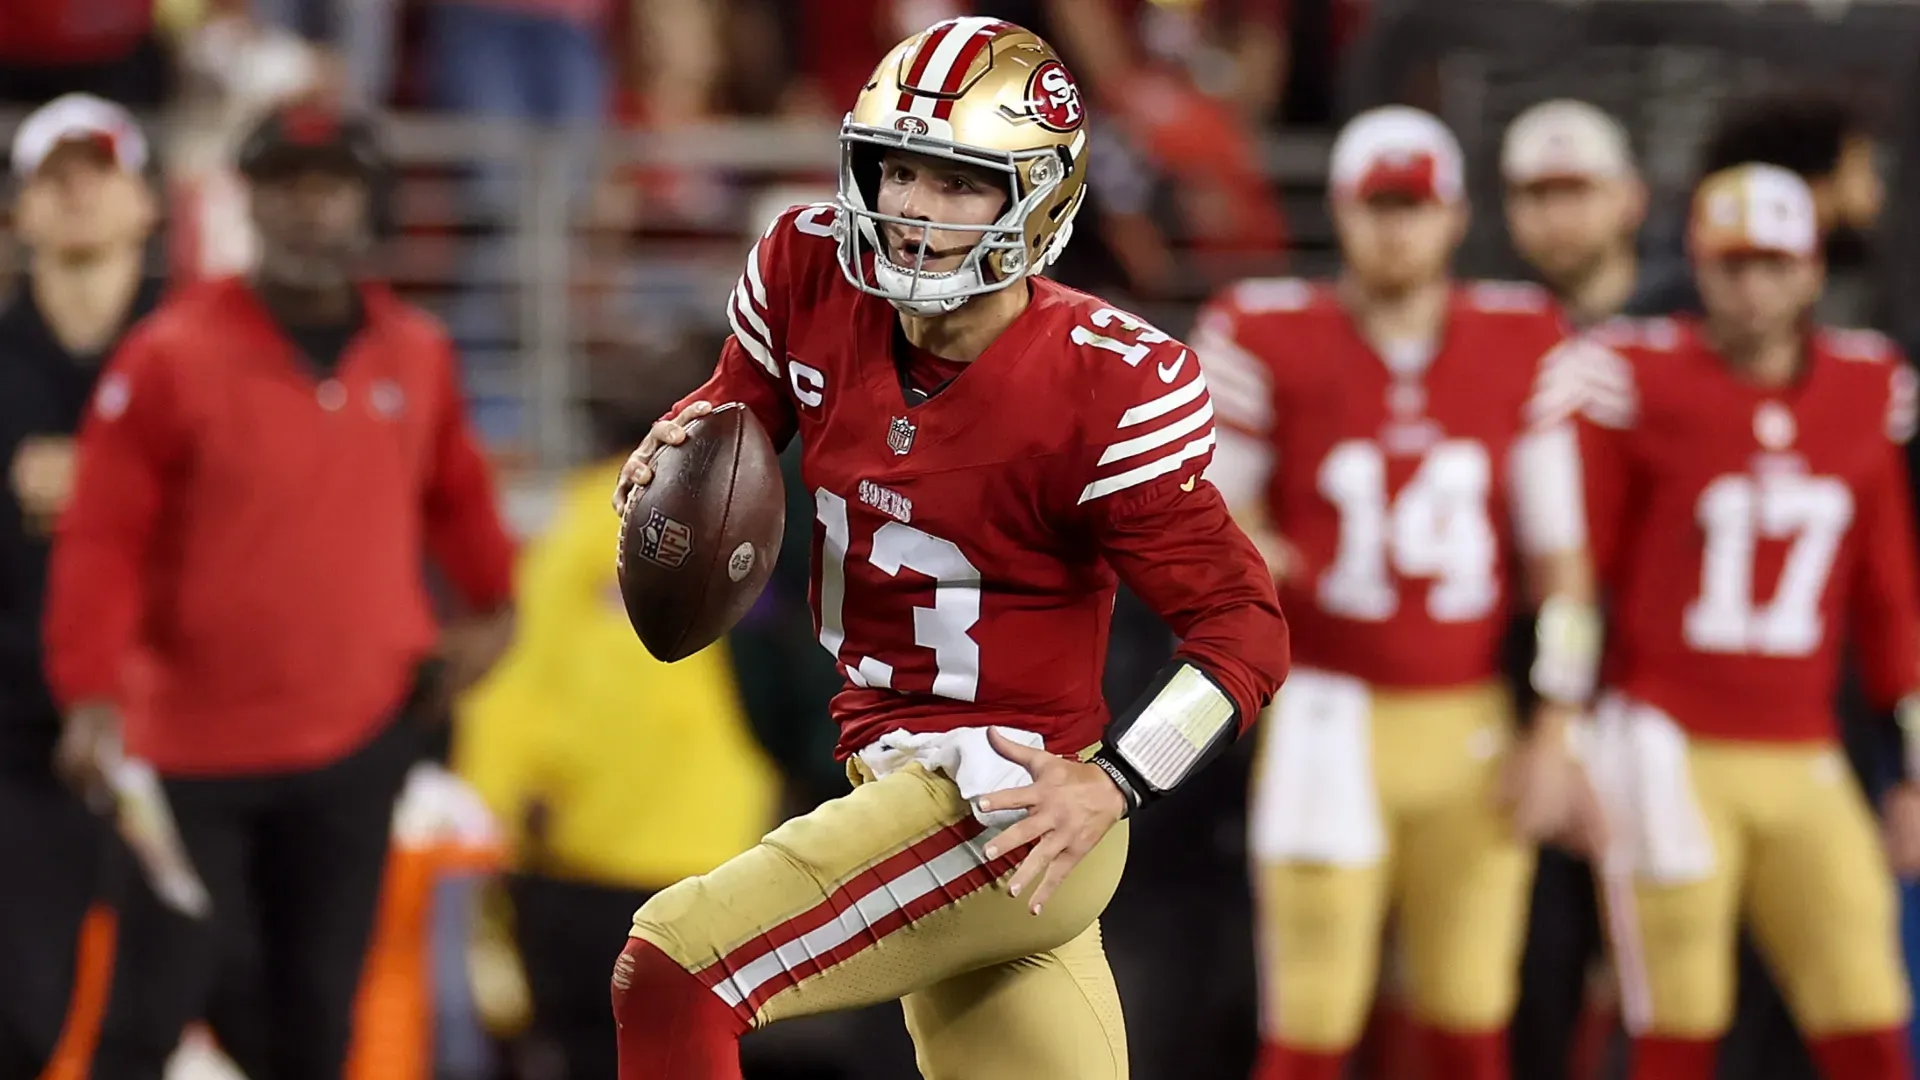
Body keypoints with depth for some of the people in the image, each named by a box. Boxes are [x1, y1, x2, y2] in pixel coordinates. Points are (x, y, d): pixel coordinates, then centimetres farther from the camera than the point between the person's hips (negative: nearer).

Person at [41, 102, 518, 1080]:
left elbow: (456, 490, 23)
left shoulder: (415, 355, 5)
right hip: (192, 745, -4)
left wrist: (490, 609, 20)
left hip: (358, 742, 4)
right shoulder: (174, 355, -9)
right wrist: (91, 696, -20)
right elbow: (101, 537, -11)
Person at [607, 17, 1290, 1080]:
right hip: (902, 780, 8)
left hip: (1012, 803, -8)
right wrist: (675, 452, -6)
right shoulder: (813, 275, -3)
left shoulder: (1104, 388, -20)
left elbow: (1241, 626, -14)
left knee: (669, 979, -19)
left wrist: (1112, 786, -25)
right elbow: (741, 407, 17)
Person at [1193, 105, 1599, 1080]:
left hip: (1472, 733, 2)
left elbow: (1557, 553, 7)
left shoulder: (1519, 345, 4)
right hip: (1329, 722, -2)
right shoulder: (1271, 340, -3)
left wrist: (1554, 733, 4)